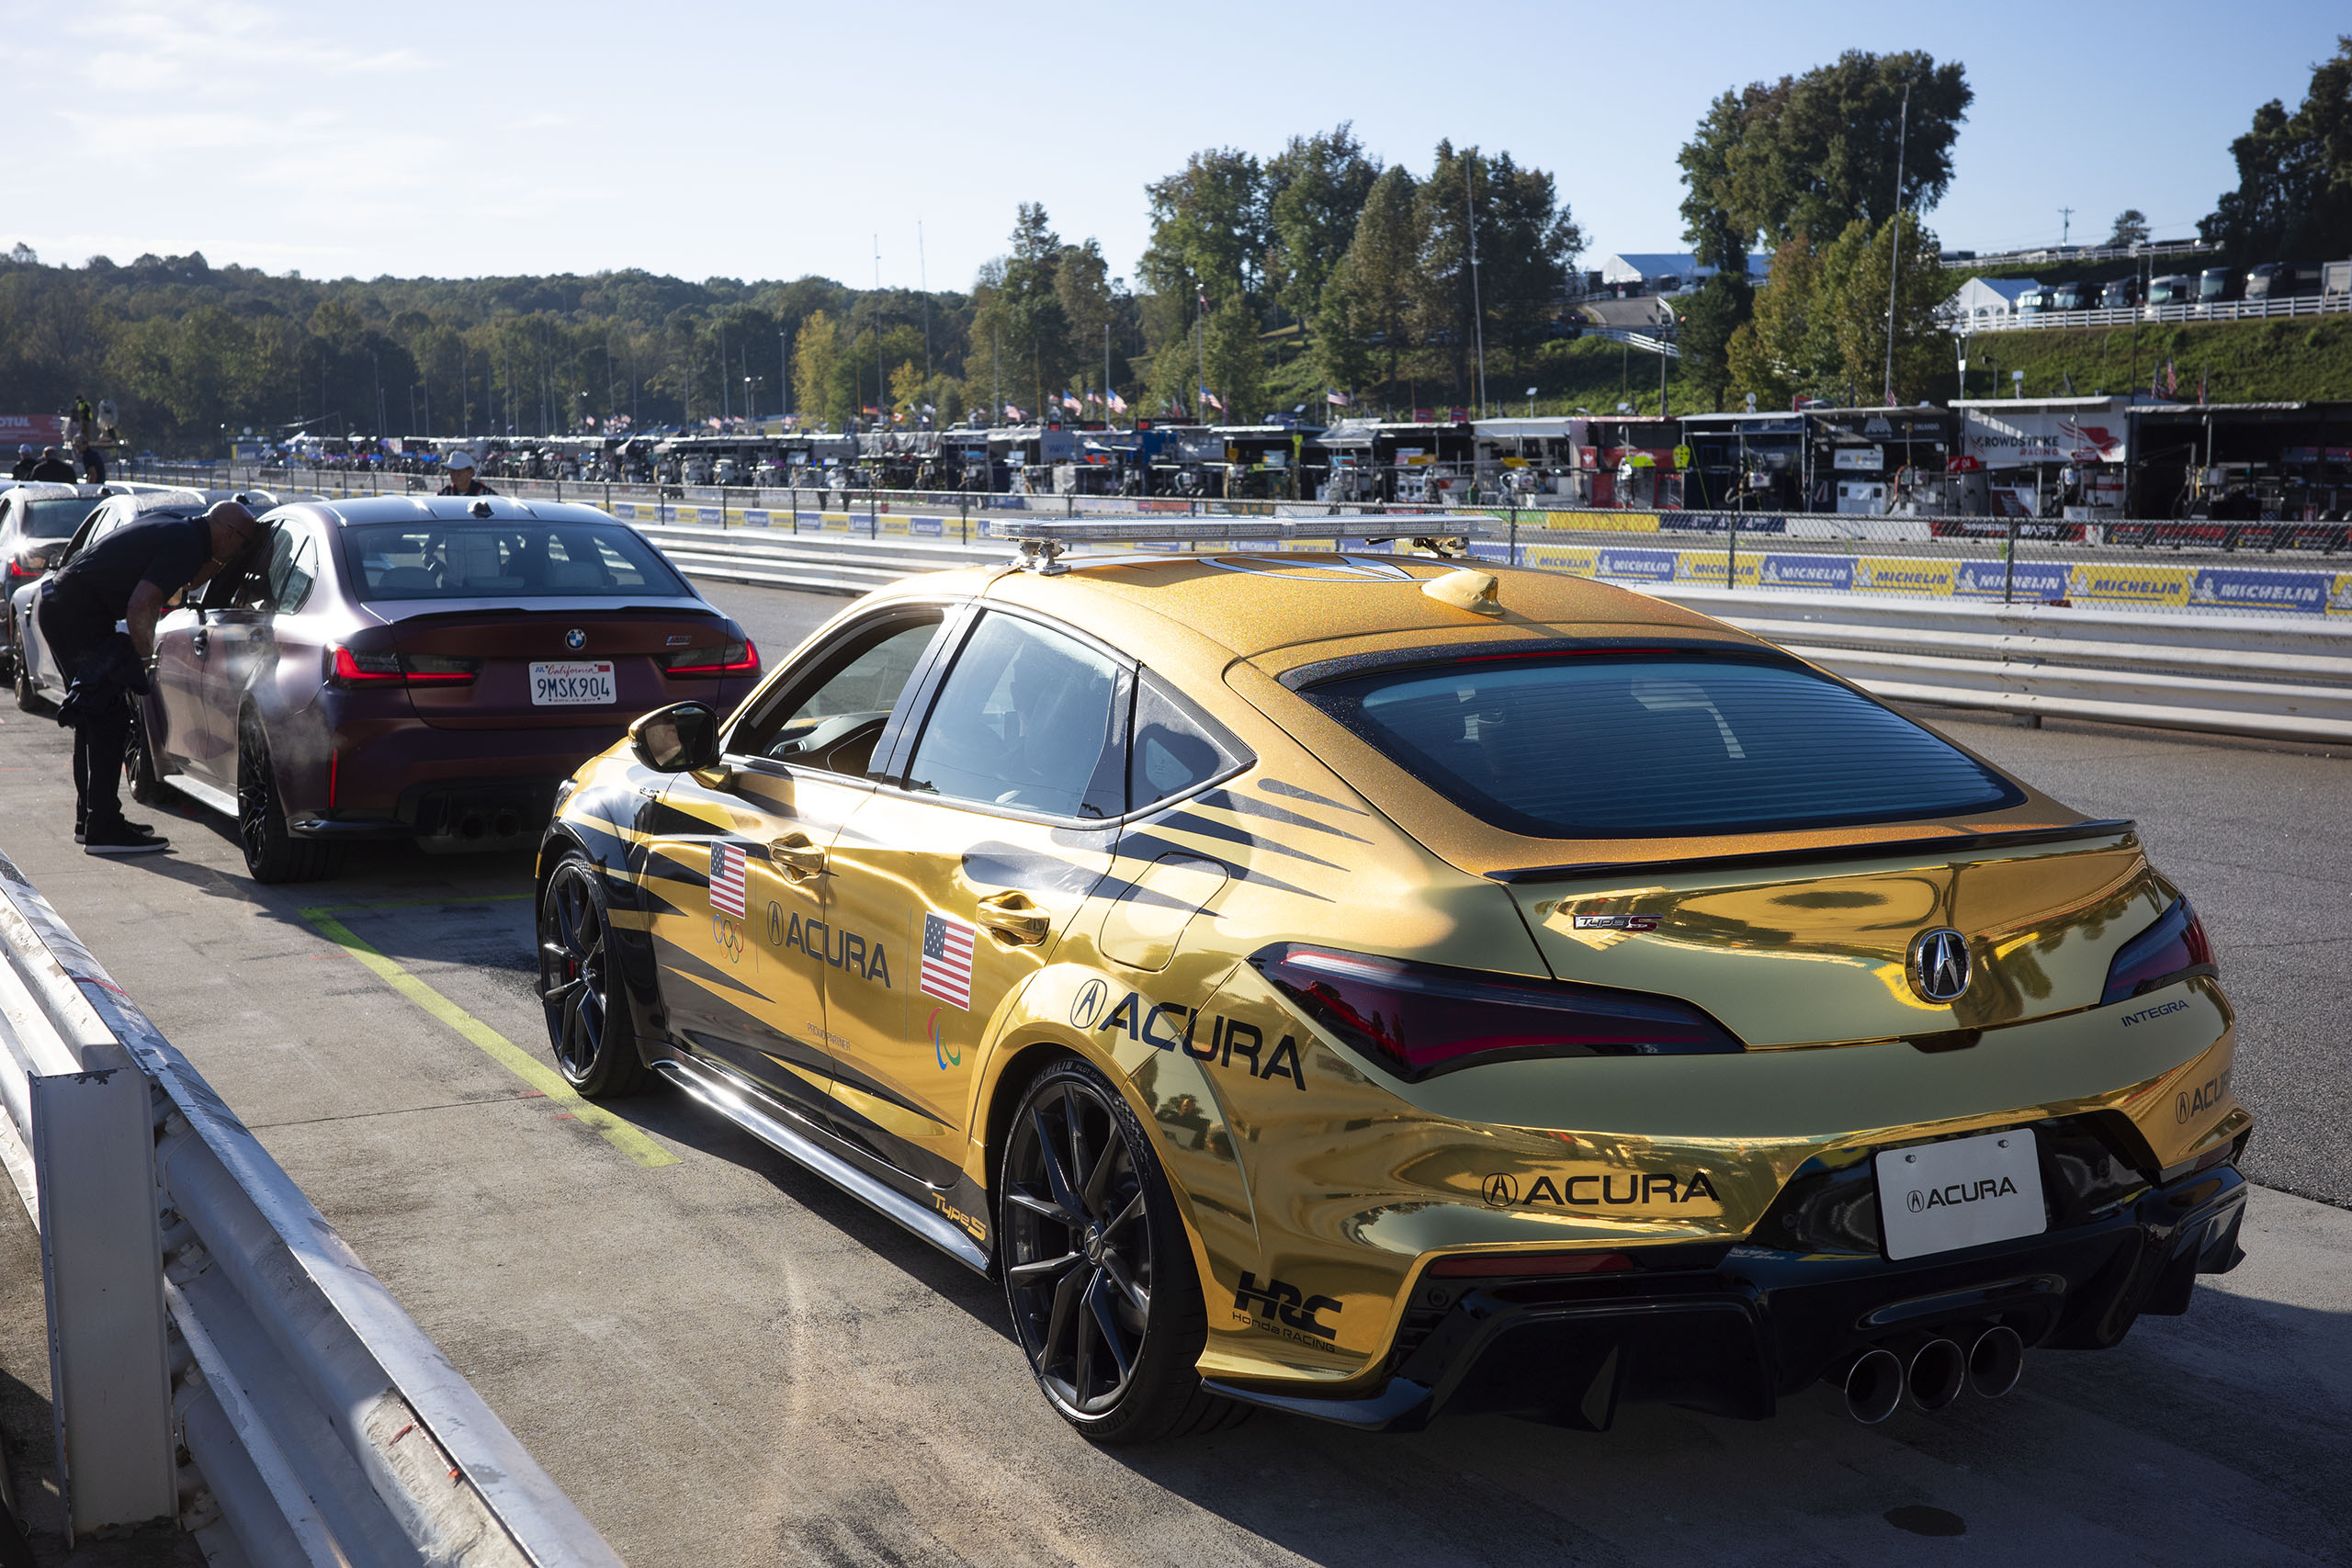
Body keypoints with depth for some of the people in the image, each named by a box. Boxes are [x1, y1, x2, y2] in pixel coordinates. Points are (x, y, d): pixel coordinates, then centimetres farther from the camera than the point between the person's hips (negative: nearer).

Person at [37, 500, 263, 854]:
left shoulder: (179, 531, 14)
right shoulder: (186, 546, -16)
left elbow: (188, 581, 32)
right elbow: (140, 606, -23)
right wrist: (145, 656, -11)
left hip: (56, 602, 11)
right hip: (78, 613, -11)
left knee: (93, 715, 17)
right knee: (109, 718, -7)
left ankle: (89, 818, 25)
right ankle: (103, 829, -7)